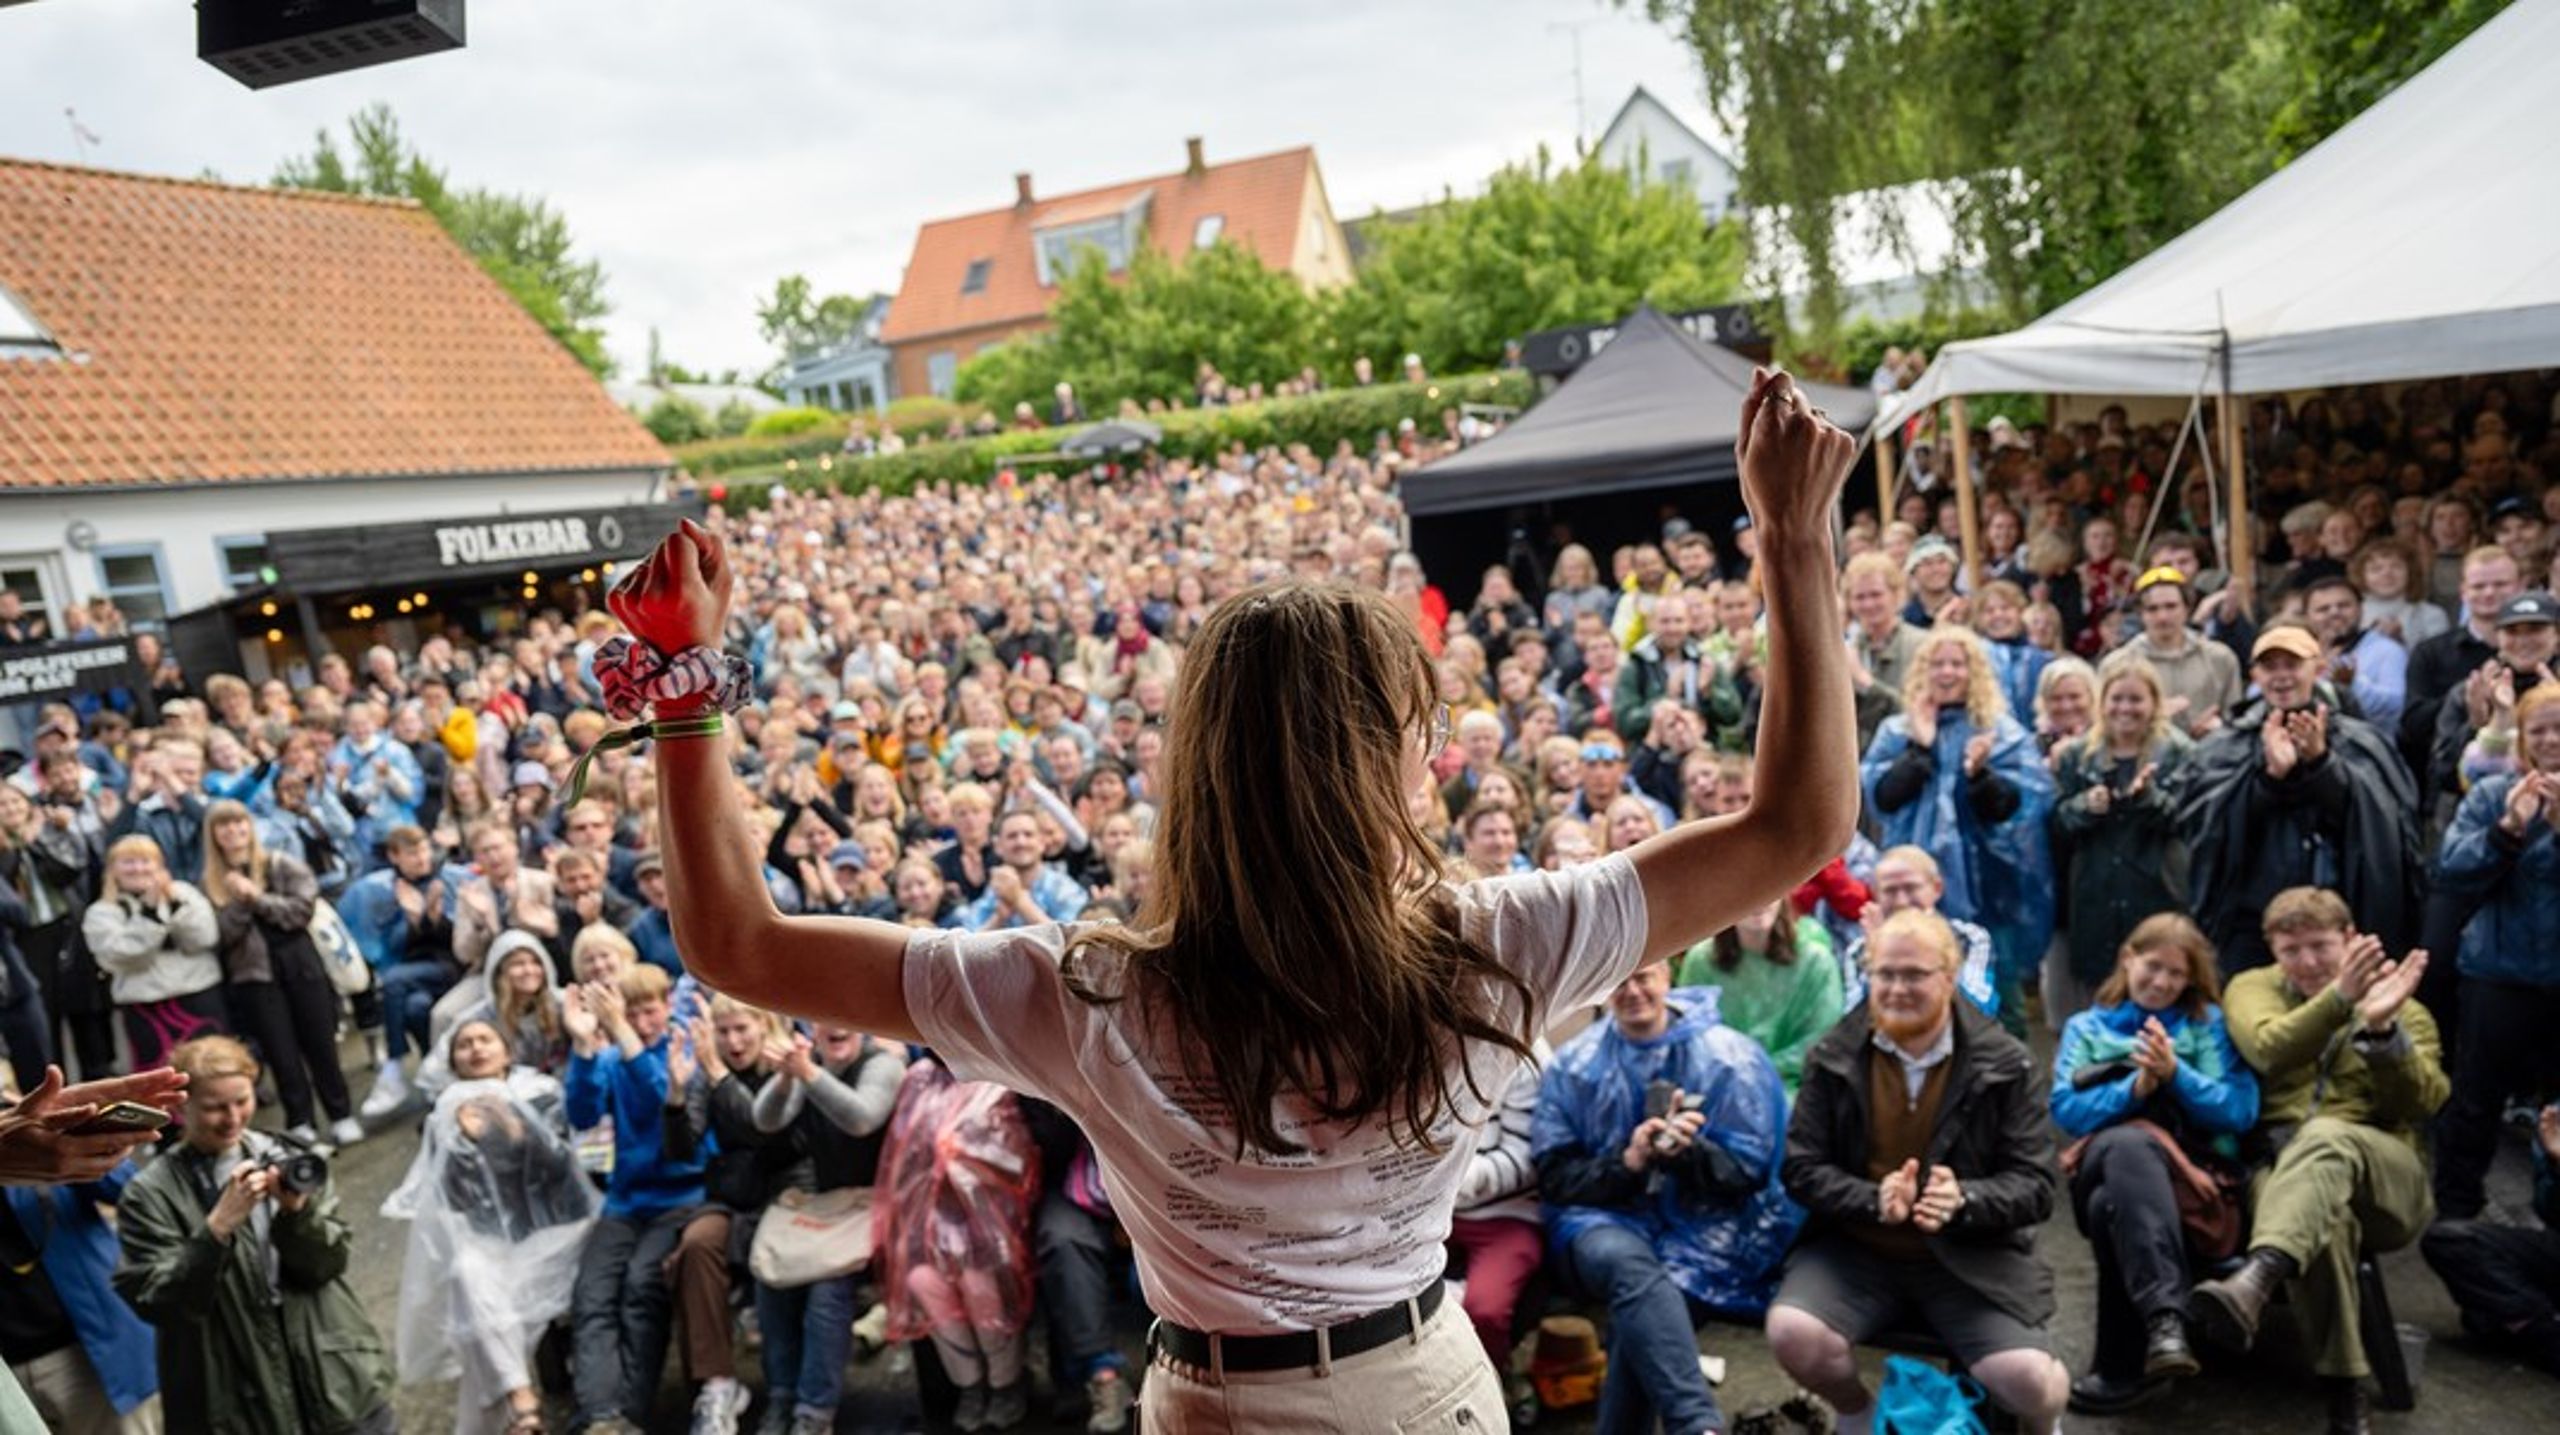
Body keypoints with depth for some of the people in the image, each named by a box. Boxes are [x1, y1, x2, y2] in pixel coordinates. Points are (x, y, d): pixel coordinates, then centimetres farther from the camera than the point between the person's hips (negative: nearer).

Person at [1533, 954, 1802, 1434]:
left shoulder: (1730, 1057, 0)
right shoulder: (1572, 1066, 5)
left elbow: (1748, 1173, 0)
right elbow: (1555, 1178, 2)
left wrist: (1687, 1152, -22)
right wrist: (1626, 1162, -17)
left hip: (1703, 1226, -1)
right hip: (1605, 1219, 1)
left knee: (1636, 1311, -30)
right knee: (1627, 1262, -35)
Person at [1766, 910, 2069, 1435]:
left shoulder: (2005, 1065, -2)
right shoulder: (1833, 1057, 0)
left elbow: (2036, 1185, -4)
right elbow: (1802, 1169, -1)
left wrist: (1963, 1199, -26)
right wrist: (1874, 1200, -21)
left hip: (1971, 1256, -1)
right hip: (1856, 1248, 1)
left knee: (2028, 1381, -24)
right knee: (1791, 1334, -25)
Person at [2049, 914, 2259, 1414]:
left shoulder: (2208, 1024, 17)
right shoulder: (2086, 1027, 18)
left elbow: (2240, 1111, 2)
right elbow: (2065, 1110, 3)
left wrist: (2176, 1074, -13)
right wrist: (2133, 1089, -13)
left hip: (2194, 1166, 0)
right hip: (2108, 1160, 1)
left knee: (2111, 1206, -37)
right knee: (2129, 1142, -40)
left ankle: (2126, 1366, -30)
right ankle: (2164, 1319, -51)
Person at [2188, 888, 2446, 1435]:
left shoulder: (2402, 1007, 16)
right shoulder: (2253, 988, 14)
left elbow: (2422, 1105, -2)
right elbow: (2268, 1051, -11)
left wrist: (2382, 1029, -19)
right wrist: (2338, 998, -26)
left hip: (2384, 1178, 0)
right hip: (2281, 1169, 0)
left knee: (2325, 1136, -38)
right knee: (2320, 1213, -39)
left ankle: (2252, 1285, -62)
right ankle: (2344, 1390, -34)